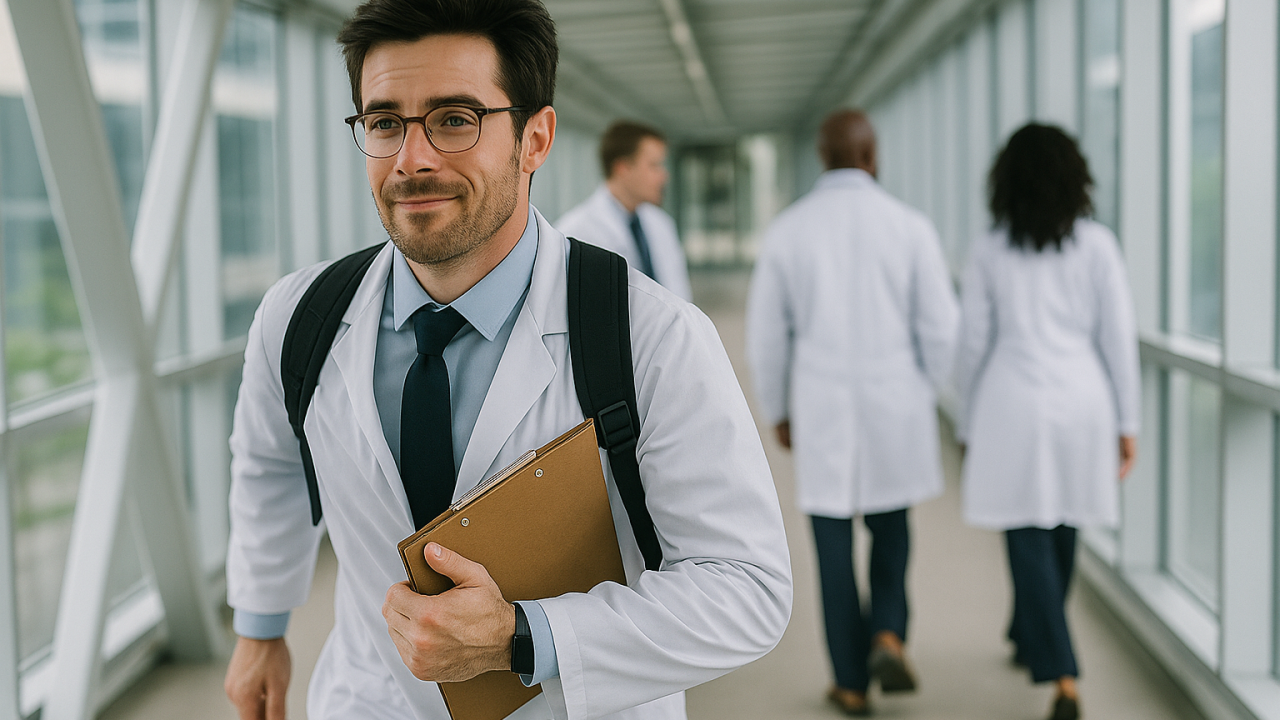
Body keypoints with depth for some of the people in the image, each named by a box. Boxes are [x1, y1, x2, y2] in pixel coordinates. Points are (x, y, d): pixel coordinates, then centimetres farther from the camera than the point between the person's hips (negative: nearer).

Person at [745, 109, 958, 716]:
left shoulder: (788, 229, -3)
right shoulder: (909, 226, -6)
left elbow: (766, 333, 1)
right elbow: (940, 326, -4)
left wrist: (777, 411, 13)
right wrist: (924, 392, 13)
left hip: (821, 411, 0)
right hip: (895, 403, 0)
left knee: (833, 546, 10)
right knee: (890, 528, 21)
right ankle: (888, 634, 2)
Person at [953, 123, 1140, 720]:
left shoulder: (989, 251, -2)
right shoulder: (1096, 244, -1)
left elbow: (972, 343, 1)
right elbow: (1119, 336, -1)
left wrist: (967, 428, 11)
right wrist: (1126, 421, 7)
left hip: (1015, 405, -2)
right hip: (1083, 400, 2)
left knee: (1029, 538, 1)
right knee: (1061, 531, 19)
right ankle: (1031, 639, 39)